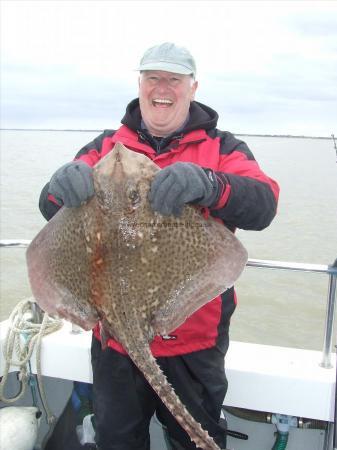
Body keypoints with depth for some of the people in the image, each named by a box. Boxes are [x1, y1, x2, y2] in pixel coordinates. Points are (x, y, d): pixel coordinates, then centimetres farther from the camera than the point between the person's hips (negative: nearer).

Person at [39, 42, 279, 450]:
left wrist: (208, 184, -40)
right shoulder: (107, 146, 6)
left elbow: (263, 206, -18)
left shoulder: (221, 148, -1)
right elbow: (50, 209, -4)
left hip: (195, 339, -1)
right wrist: (62, 185, -29)